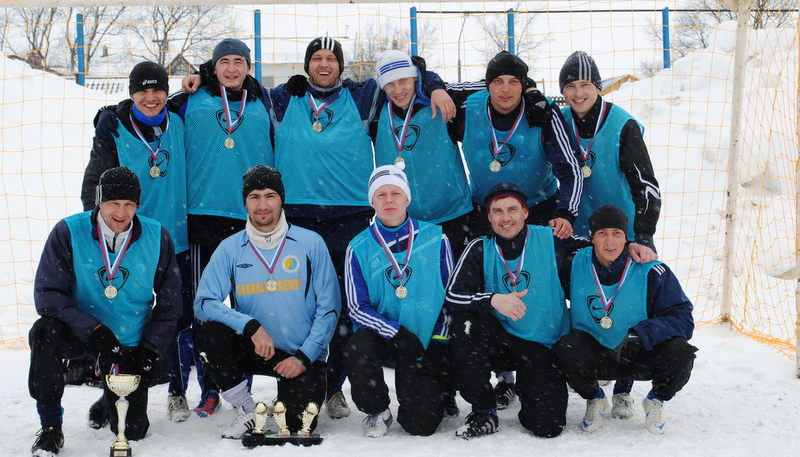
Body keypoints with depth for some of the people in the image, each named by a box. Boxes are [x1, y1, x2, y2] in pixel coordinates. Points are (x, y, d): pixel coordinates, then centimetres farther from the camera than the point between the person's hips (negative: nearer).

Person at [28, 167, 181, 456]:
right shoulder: (68, 232, -14)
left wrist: (148, 355, -7)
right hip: (80, 334, -1)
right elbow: (47, 294, -16)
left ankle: (109, 401, 37)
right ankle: (50, 427, -16)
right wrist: (95, 331, -27)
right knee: (45, 332, -35)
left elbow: (169, 304, -1)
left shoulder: (157, 237, -9)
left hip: (131, 343, 1)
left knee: (133, 431, -2)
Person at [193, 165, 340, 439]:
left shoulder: (311, 243, -5)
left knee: (298, 424, -19)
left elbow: (328, 308, -4)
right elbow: (204, 303, -10)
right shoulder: (230, 249, -2)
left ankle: (293, 393, 19)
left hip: (303, 356, -1)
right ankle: (246, 412, -7)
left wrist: (304, 357, -12)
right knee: (210, 333, -25)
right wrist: (251, 326, -25)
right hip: (252, 349, 2)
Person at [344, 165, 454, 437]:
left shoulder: (436, 239, 0)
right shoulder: (359, 248, -1)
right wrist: (396, 333, -19)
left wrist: (439, 343, -3)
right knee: (358, 350, -35)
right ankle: (376, 411, -5)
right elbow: (357, 308, -4)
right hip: (380, 337, 1)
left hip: (426, 342, 0)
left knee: (421, 425, -12)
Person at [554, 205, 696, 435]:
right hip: (594, 354, 1)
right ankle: (594, 400, 4)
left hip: (641, 356, -1)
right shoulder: (576, 264, -8)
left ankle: (656, 401, 7)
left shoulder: (651, 272, -15)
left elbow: (682, 318, -18)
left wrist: (641, 334, -32)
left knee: (679, 352, -29)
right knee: (566, 350, -30)